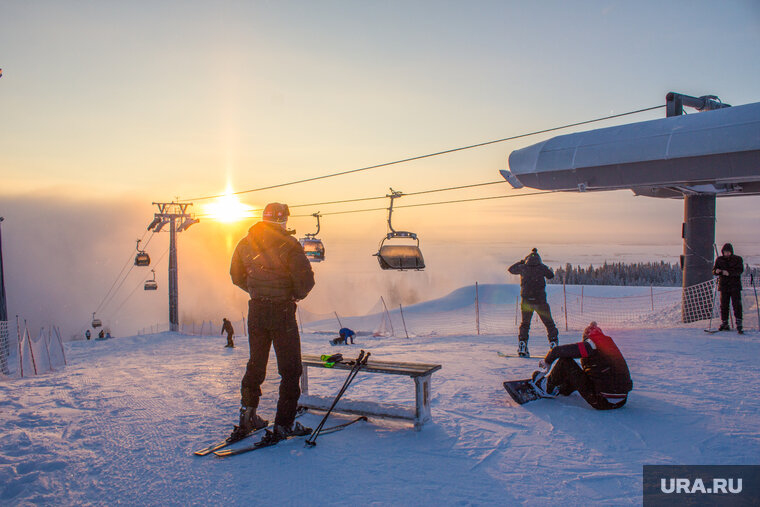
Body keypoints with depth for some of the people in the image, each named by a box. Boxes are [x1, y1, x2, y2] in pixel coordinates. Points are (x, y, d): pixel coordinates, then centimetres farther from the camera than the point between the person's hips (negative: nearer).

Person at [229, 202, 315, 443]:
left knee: (256, 363, 20)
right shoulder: (289, 244, -13)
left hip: (256, 311, 6)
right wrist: (297, 295, 5)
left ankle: (247, 416, 25)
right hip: (282, 312, -5)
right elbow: (305, 278, -15)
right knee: (290, 368, 5)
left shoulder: (245, 243, 5)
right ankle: (283, 424, 6)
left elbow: (236, 276, 15)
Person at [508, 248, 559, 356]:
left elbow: (510, 269, 19)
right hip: (540, 300, -2)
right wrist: (550, 270, 36)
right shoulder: (542, 267, -1)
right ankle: (553, 344, 4)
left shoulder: (523, 267, 1)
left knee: (525, 323, 16)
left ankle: (522, 345, 5)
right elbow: (551, 276, 16)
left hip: (526, 301, 2)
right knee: (549, 323, 10)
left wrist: (521, 262, 30)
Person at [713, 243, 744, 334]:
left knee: (737, 305, -9)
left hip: (735, 286, -2)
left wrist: (729, 273, -27)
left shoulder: (737, 259, 1)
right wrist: (717, 271, -20)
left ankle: (739, 325, -7)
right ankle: (724, 324, 13)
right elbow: (714, 271, 4)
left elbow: (740, 270, -12)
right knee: (724, 305, 4)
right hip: (724, 286, 2)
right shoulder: (719, 260, 8)